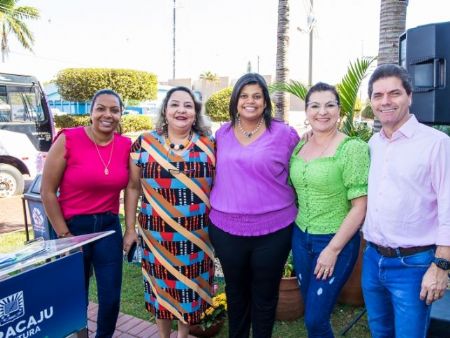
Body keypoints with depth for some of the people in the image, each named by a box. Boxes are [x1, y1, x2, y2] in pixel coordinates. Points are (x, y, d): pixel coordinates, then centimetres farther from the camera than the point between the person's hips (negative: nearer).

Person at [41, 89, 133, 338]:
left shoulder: (126, 145, -3)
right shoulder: (68, 140, -12)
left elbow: (131, 187, 8)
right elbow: (47, 192, -9)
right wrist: (64, 235, -9)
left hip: (109, 227, 3)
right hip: (73, 226, -3)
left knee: (111, 297, 10)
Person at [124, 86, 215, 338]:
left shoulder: (209, 145, 0)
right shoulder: (145, 143, -1)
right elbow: (133, 187, 5)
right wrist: (130, 227, 3)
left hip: (197, 235, 0)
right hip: (157, 234, 0)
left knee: (191, 285, 13)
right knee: (161, 286, 14)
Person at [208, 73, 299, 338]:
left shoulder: (284, 133, -7)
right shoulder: (222, 133, 4)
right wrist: (216, 210, 12)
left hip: (273, 231, -3)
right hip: (226, 229, 3)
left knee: (265, 295, 16)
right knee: (235, 291, 22)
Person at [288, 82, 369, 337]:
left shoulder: (353, 148, -14)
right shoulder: (299, 147, 4)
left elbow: (360, 207, -16)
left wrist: (333, 249, -16)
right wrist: (297, 232, 7)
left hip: (336, 242, -6)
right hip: (300, 237, 6)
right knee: (311, 312, 19)